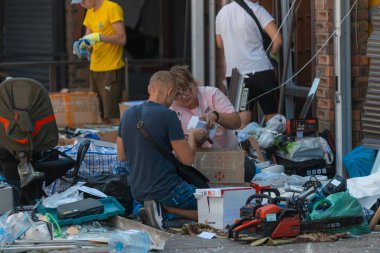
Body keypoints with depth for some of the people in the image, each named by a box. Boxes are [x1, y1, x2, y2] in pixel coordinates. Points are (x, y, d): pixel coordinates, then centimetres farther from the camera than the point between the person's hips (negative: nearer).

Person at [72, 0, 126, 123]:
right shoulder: (90, 13, 14)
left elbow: (122, 39, -15)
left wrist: (98, 37, -23)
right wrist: (81, 45, -6)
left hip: (111, 70, -7)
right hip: (95, 70, 7)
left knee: (111, 117, -10)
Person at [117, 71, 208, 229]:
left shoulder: (128, 114, 5)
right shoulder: (167, 116, -16)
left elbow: (121, 156, 15)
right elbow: (187, 159, -14)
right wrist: (192, 137, 6)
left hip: (137, 191, 8)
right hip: (166, 190, -8)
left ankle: (158, 206, 1)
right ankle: (164, 207, -10)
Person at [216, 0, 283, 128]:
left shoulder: (222, 13, 9)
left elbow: (220, 44, 24)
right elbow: (278, 40, -16)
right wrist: (273, 54, 3)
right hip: (260, 72, -4)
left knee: (242, 123, -1)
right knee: (272, 118, 7)